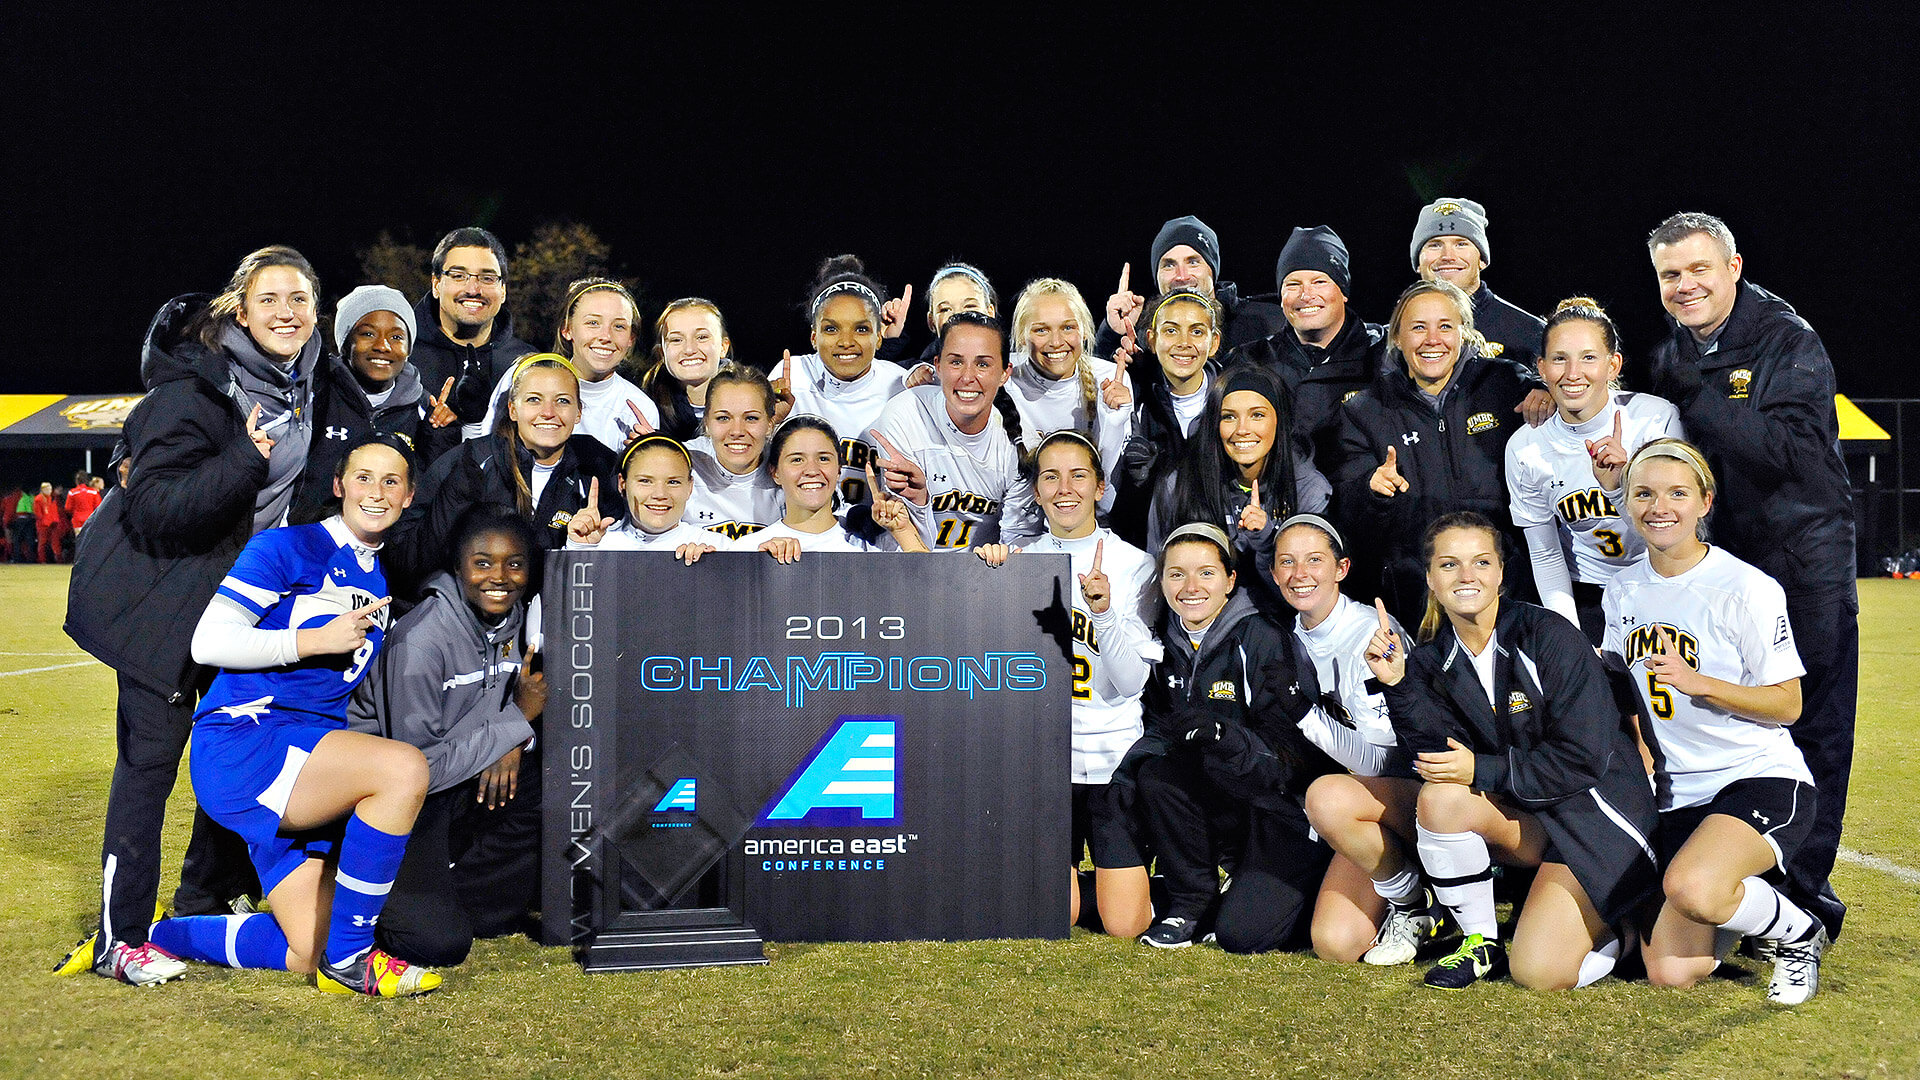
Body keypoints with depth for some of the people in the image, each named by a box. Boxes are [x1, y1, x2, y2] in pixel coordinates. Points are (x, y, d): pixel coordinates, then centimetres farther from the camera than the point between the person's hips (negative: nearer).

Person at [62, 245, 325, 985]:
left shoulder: (302, 383, 2)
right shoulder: (194, 387, -22)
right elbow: (156, 508, -26)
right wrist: (245, 460, -35)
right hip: (161, 597, -8)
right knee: (149, 756, -4)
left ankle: (206, 902, 28)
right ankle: (119, 939, 7)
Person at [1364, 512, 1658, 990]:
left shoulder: (1549, 636, -15)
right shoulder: (1433, 662, 1)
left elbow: (1583, 759, -18)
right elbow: (1439, 758, -10)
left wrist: (1480, 770, -21)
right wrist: (1399, 685, -21)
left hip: (1594, 812, -5)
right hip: (1521, 819, 5)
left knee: (1539, 972, -20)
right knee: (1440, 797, -28)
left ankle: (1619, 927, 13)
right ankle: (1481, 943, -6)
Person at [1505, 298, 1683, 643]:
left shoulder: (1657, 418, -12)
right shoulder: (1525, 449, -7)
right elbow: (1545, 557, 1)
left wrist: (1618, 485, -29)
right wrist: (1574, 643, -9)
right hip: (1587, 599, 1)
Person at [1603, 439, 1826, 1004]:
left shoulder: (1747, 589, -10)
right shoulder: (1623, 591, 8)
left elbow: (1787, 704, -10)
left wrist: (1696, 682, -23)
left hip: (1761, 777, -5)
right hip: (1674, 793, 5)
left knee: (1691, 888, -36)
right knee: (1670, 973, -5)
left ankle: (1800, 934, -3)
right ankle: (1744, 884, 25)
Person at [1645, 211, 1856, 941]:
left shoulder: (1789, 343, -9)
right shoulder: (1670, 356, 8)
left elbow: (1785, 453, -23)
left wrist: (1695, 394, -24)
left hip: (1804, 567, -5)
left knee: (1810, 731, 0)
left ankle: (1805, 891, 9)